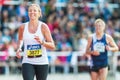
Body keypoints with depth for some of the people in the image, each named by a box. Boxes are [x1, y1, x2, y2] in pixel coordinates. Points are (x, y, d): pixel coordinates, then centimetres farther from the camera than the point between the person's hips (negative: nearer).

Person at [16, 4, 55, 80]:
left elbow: (52, 46, -8)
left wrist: (42, 42, -25)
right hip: (27, 63, 0)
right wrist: (19, 48, 5)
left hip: (42, 63, 0)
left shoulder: (43, 26, -6)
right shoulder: (23, 27, 1)